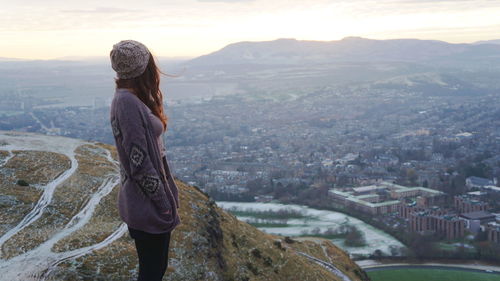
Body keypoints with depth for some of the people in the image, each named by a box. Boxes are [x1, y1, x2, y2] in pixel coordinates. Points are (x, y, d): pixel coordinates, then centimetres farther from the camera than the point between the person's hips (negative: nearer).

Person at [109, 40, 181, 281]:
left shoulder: (131, 99, 8)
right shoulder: (127, 102, -22)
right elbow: (139, 163, -22)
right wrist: (164, 204, -18)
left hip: (145, 204, 9)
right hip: (148, 207, -9)